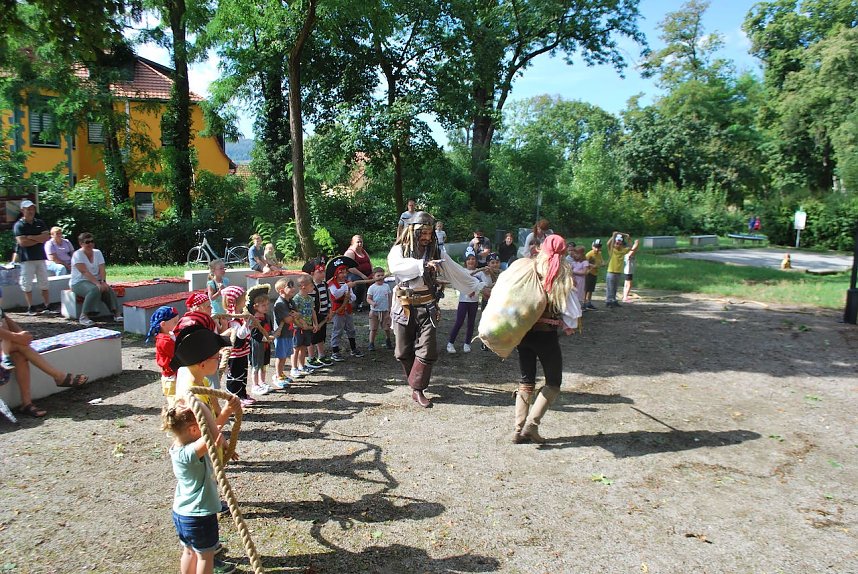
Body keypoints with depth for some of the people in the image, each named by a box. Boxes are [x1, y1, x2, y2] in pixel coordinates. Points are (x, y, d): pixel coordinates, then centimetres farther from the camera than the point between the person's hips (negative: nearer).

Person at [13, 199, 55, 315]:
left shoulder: (40, 223, 11)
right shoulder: (18, 225, -2)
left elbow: (47, 237, -1)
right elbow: (22, 242, -13)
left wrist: (30, 237, -10)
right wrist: (39, 239, -6)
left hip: (40, 257, 4)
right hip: (26, 259, -4)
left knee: (44, 283, 5)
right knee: (27, 284, -2)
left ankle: (47, 306, 9)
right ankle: (30, 308, 5)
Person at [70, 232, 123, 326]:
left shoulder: (97, 252, 8)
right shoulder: (77, 254, -9)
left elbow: (102, 269, -2)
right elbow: (85, 272, -22)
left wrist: (103, 282, -21)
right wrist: (97, 283, -33)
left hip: (95, 280, 5)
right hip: (79, 282, -5)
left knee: (108, 289, -24)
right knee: (95, 290, -34)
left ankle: (116, 313, -26)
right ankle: (83, 316, -30)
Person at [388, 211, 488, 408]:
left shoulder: (436, 253, 5)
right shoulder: (399, 250, -2)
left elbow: (458, 272, 8)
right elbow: (395, 266, -25)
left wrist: (479, 287, 4)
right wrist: (423, 264, -34)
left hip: (427, 307, 1)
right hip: (404, 307, -1)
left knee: (427, 351, -7)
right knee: (404, 351, 7)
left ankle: (418, 389, 4)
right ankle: (415, 380, 31)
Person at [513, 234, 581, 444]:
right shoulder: (562, 275, -6)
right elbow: (573, 312, -7)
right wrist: (569, 326, 11)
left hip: (523, 331, 4)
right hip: (546, 334, -3)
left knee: (526, 380, 16)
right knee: (553, 382, 13)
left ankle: (519, 429, 15)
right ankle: (531, 424, 1)